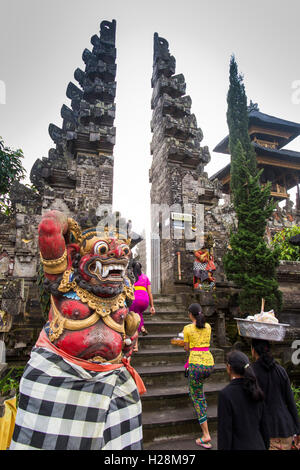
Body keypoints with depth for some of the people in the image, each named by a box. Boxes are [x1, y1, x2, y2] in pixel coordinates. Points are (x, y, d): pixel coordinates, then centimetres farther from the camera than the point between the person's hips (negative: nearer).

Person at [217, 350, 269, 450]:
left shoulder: (225, 394, -21)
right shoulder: (255, 390, -1)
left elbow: (225, 431, -18)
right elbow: (264, 424, 7)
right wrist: (265, 447, 18)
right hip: (258, 446, 6)